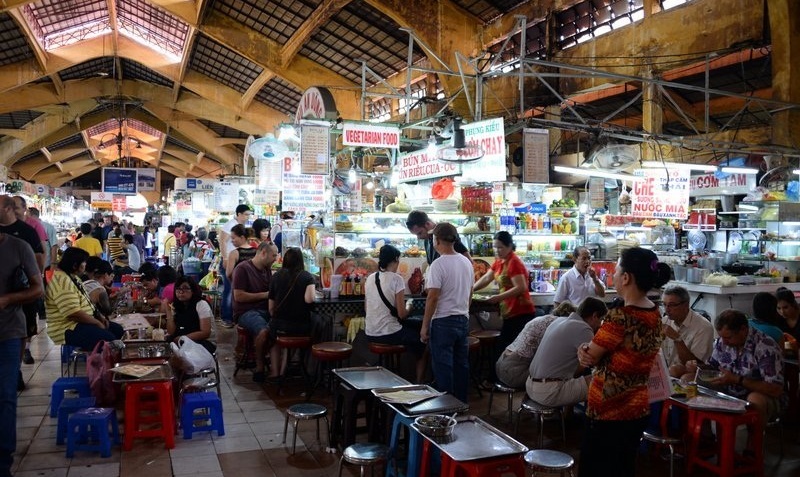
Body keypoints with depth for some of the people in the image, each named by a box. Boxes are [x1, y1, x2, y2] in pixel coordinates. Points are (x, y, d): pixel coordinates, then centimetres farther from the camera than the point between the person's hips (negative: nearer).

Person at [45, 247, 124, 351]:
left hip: (82, 321, 11)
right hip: (68, 330, -11)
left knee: (118, 330, 7)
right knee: (108, 338, -27)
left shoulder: (73, 277, 11)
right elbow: (74, 313, -27)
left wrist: (99, 316, 7)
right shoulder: (62, 281, -22)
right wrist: (97, 323, -16)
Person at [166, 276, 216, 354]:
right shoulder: (175, 307, 11)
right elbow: (171, 332, 0)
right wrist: (168, 311, -7)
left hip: (204, 343, -6)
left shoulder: (201, 305, -8)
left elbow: (205, 333, -16)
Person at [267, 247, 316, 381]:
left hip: (279, 324, 2)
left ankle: (274, 373, 28)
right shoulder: (307, 277, -4)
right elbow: (309, 299, -20)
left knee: (275, 341, 34)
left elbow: (271, 307, 5)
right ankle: (283, 371, 31)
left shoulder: (276, 276, 3)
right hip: (302, 327, -1)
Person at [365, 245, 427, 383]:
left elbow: (366, 309, 12)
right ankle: (418, 383, 23)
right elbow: (402, 314, -16)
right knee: (422, 341, 18)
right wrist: (408, 307, 6)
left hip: (370, 335, 7)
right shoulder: (396, 279, -14)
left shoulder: (370, 278, 4)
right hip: (389, 334, -7)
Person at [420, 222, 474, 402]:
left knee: (443, 367, 1)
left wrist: (425, 326, -12)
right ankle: (461, 403, 23)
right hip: (463, 320, 7)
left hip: (443, 321, -7)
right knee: (461, 363, 14)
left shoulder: (438, 264, -16)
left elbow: (433, 297, -18)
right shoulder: (466, 262, 7)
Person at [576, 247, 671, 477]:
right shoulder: (655, 314, 3)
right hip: (638, 408, 8)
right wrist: (589, 350, -10)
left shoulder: (620, 316, -25)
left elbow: (590, 357, -15)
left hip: (609, 411, -8)